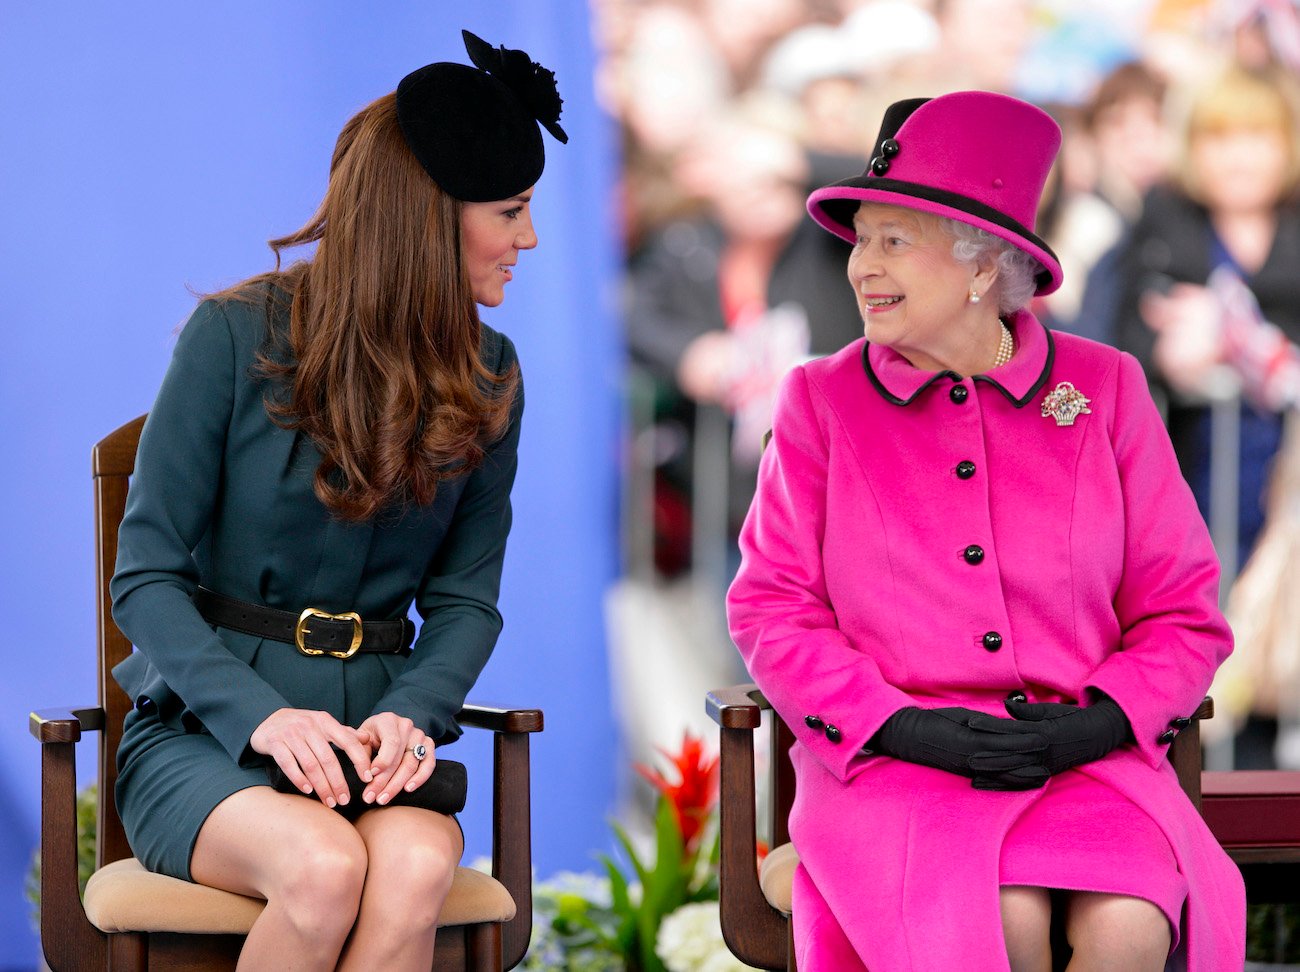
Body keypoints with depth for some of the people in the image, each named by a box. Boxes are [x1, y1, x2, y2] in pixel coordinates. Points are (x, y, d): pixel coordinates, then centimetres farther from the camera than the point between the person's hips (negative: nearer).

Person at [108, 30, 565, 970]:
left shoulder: (486, 375, 9)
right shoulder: (236, 336, -5)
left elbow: (466, 596, 10)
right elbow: (147, 577, -4)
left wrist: (412, 714, -12)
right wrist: (261, 715, -21)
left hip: (372, 733, 3)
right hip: (204, 729, -3)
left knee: (416, 869, -34)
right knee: (324, 868, -36)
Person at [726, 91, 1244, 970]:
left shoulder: (1105, 391, 8)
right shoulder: (824, 402, 8)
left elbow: (1183, 610, 9)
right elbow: (773, 607, 4)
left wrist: (1099, 723, -10)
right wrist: (903, 728, -11)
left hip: (1086, 761, 1)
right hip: (890, 765, -1)